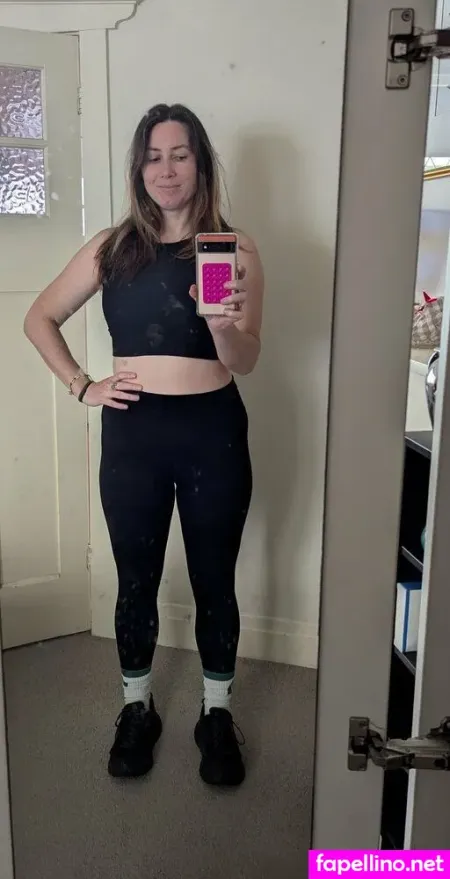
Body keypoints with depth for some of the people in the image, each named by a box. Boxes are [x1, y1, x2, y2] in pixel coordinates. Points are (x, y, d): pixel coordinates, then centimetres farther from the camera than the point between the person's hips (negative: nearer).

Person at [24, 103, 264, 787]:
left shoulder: (234, 250, -1)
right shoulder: (113, 248, 4)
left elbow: (245, 361, -6)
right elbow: (39, 319, 12)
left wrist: (224, 324, -27)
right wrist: (82, 387, 1)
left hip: (212, 432, -1)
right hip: (132, 432, 2)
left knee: (214, 580, 11)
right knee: (136, 581, 14)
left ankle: (217, 713, 33)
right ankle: (137, 709, 36)